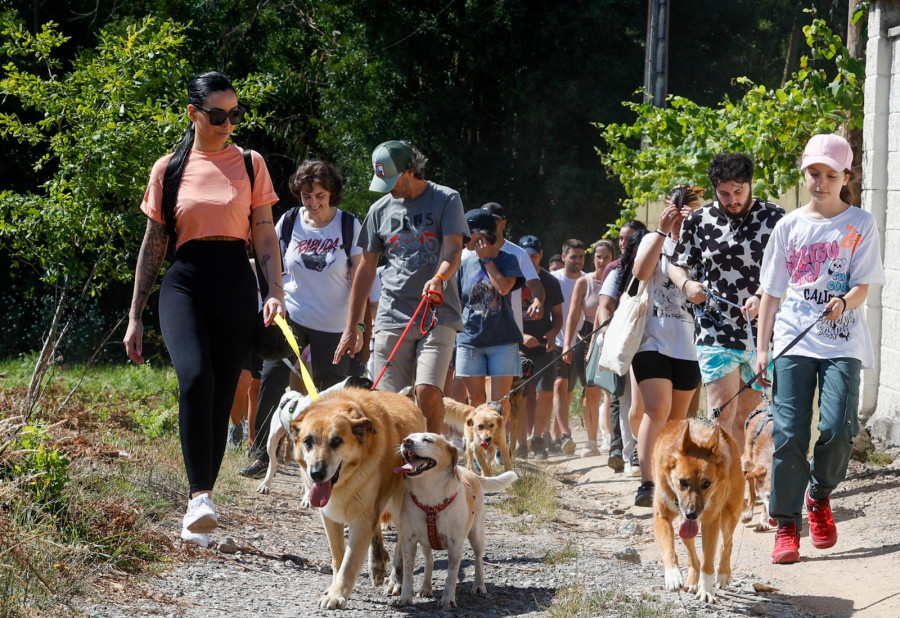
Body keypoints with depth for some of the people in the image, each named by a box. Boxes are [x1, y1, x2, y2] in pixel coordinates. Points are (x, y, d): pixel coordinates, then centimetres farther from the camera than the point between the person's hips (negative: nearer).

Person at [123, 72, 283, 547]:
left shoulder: (249, 164, 9)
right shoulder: (169, 169, 8)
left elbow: (265, 236, 8)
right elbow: (152, 245, 12)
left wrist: (275, 291, -8)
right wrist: (135, 317, 9)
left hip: (236, 282, 1)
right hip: (184, 281, -1)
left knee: (222, 396, 0)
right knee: (195, 378, -26)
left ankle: (198, 510, 9)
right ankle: (200, 495, -26)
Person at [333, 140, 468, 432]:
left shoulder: (446, 200, 3)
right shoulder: (380, 209, 14)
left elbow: (453, 250, -8)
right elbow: (366, 269, 18)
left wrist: (439, 278, -32)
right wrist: (351, 328, 16)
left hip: (438, 315, -4)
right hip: (392, 317, 4)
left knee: (427, 391, -19)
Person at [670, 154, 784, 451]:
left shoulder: (774, 219, 0)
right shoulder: (698, 221, 5)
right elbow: (678, 266, 15)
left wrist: (762, 298, -21)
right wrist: (687, 284, -8)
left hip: (762, 334, 0)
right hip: (715, 333, 0)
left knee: (743, 415, 9)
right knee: (721, 414, -10)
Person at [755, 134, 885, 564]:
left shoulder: (860, 224, 5)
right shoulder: (790, 226, 10)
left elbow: (863, 286, -2)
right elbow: (772, 291, 12)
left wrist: (844, 304, -24)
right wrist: (761, 347, 7)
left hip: (842, 342, -1)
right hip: (793, 342, 1)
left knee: (838, 427, -15)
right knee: (788, 432, -7)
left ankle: (819, 495, 14)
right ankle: (787, 525, 2)